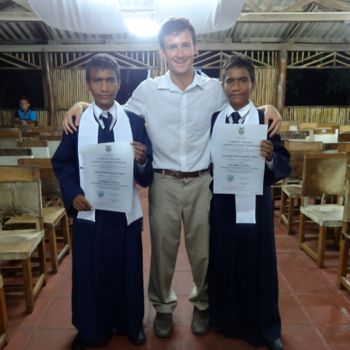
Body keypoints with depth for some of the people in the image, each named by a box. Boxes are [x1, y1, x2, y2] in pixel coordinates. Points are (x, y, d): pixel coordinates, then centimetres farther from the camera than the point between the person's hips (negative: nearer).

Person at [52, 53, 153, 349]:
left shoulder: (135, 121, -2)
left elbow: (147, 175, -3)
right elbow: (61, 164, 4)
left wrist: (142, 160, -25)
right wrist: (73, 194, -11)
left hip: (126, 211, 0)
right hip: (88, 212, 1)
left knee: (128, 270, 14)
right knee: (89, 272, 13)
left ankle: (131, 324, 38)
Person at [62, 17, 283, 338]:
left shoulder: (215, 89, 0)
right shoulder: (147, 90, -1)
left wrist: (266, 109, -7)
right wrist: (83, 106, -5)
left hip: (202, 182, 1)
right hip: (164, 182, 0)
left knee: (202, 248, 13)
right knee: (163, 248, 12)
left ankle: (203, 304, 38)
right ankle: (163, 305, 36)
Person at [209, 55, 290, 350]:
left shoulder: (266, 119, -3)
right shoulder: (211, 119, 3)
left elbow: (284, 166, -7)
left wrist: (270, 157, -27)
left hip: (255, 204, -1)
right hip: (220, 204, 2)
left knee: (258, 263, 10)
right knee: (222, 261, 13)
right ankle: (224, 319, 37)